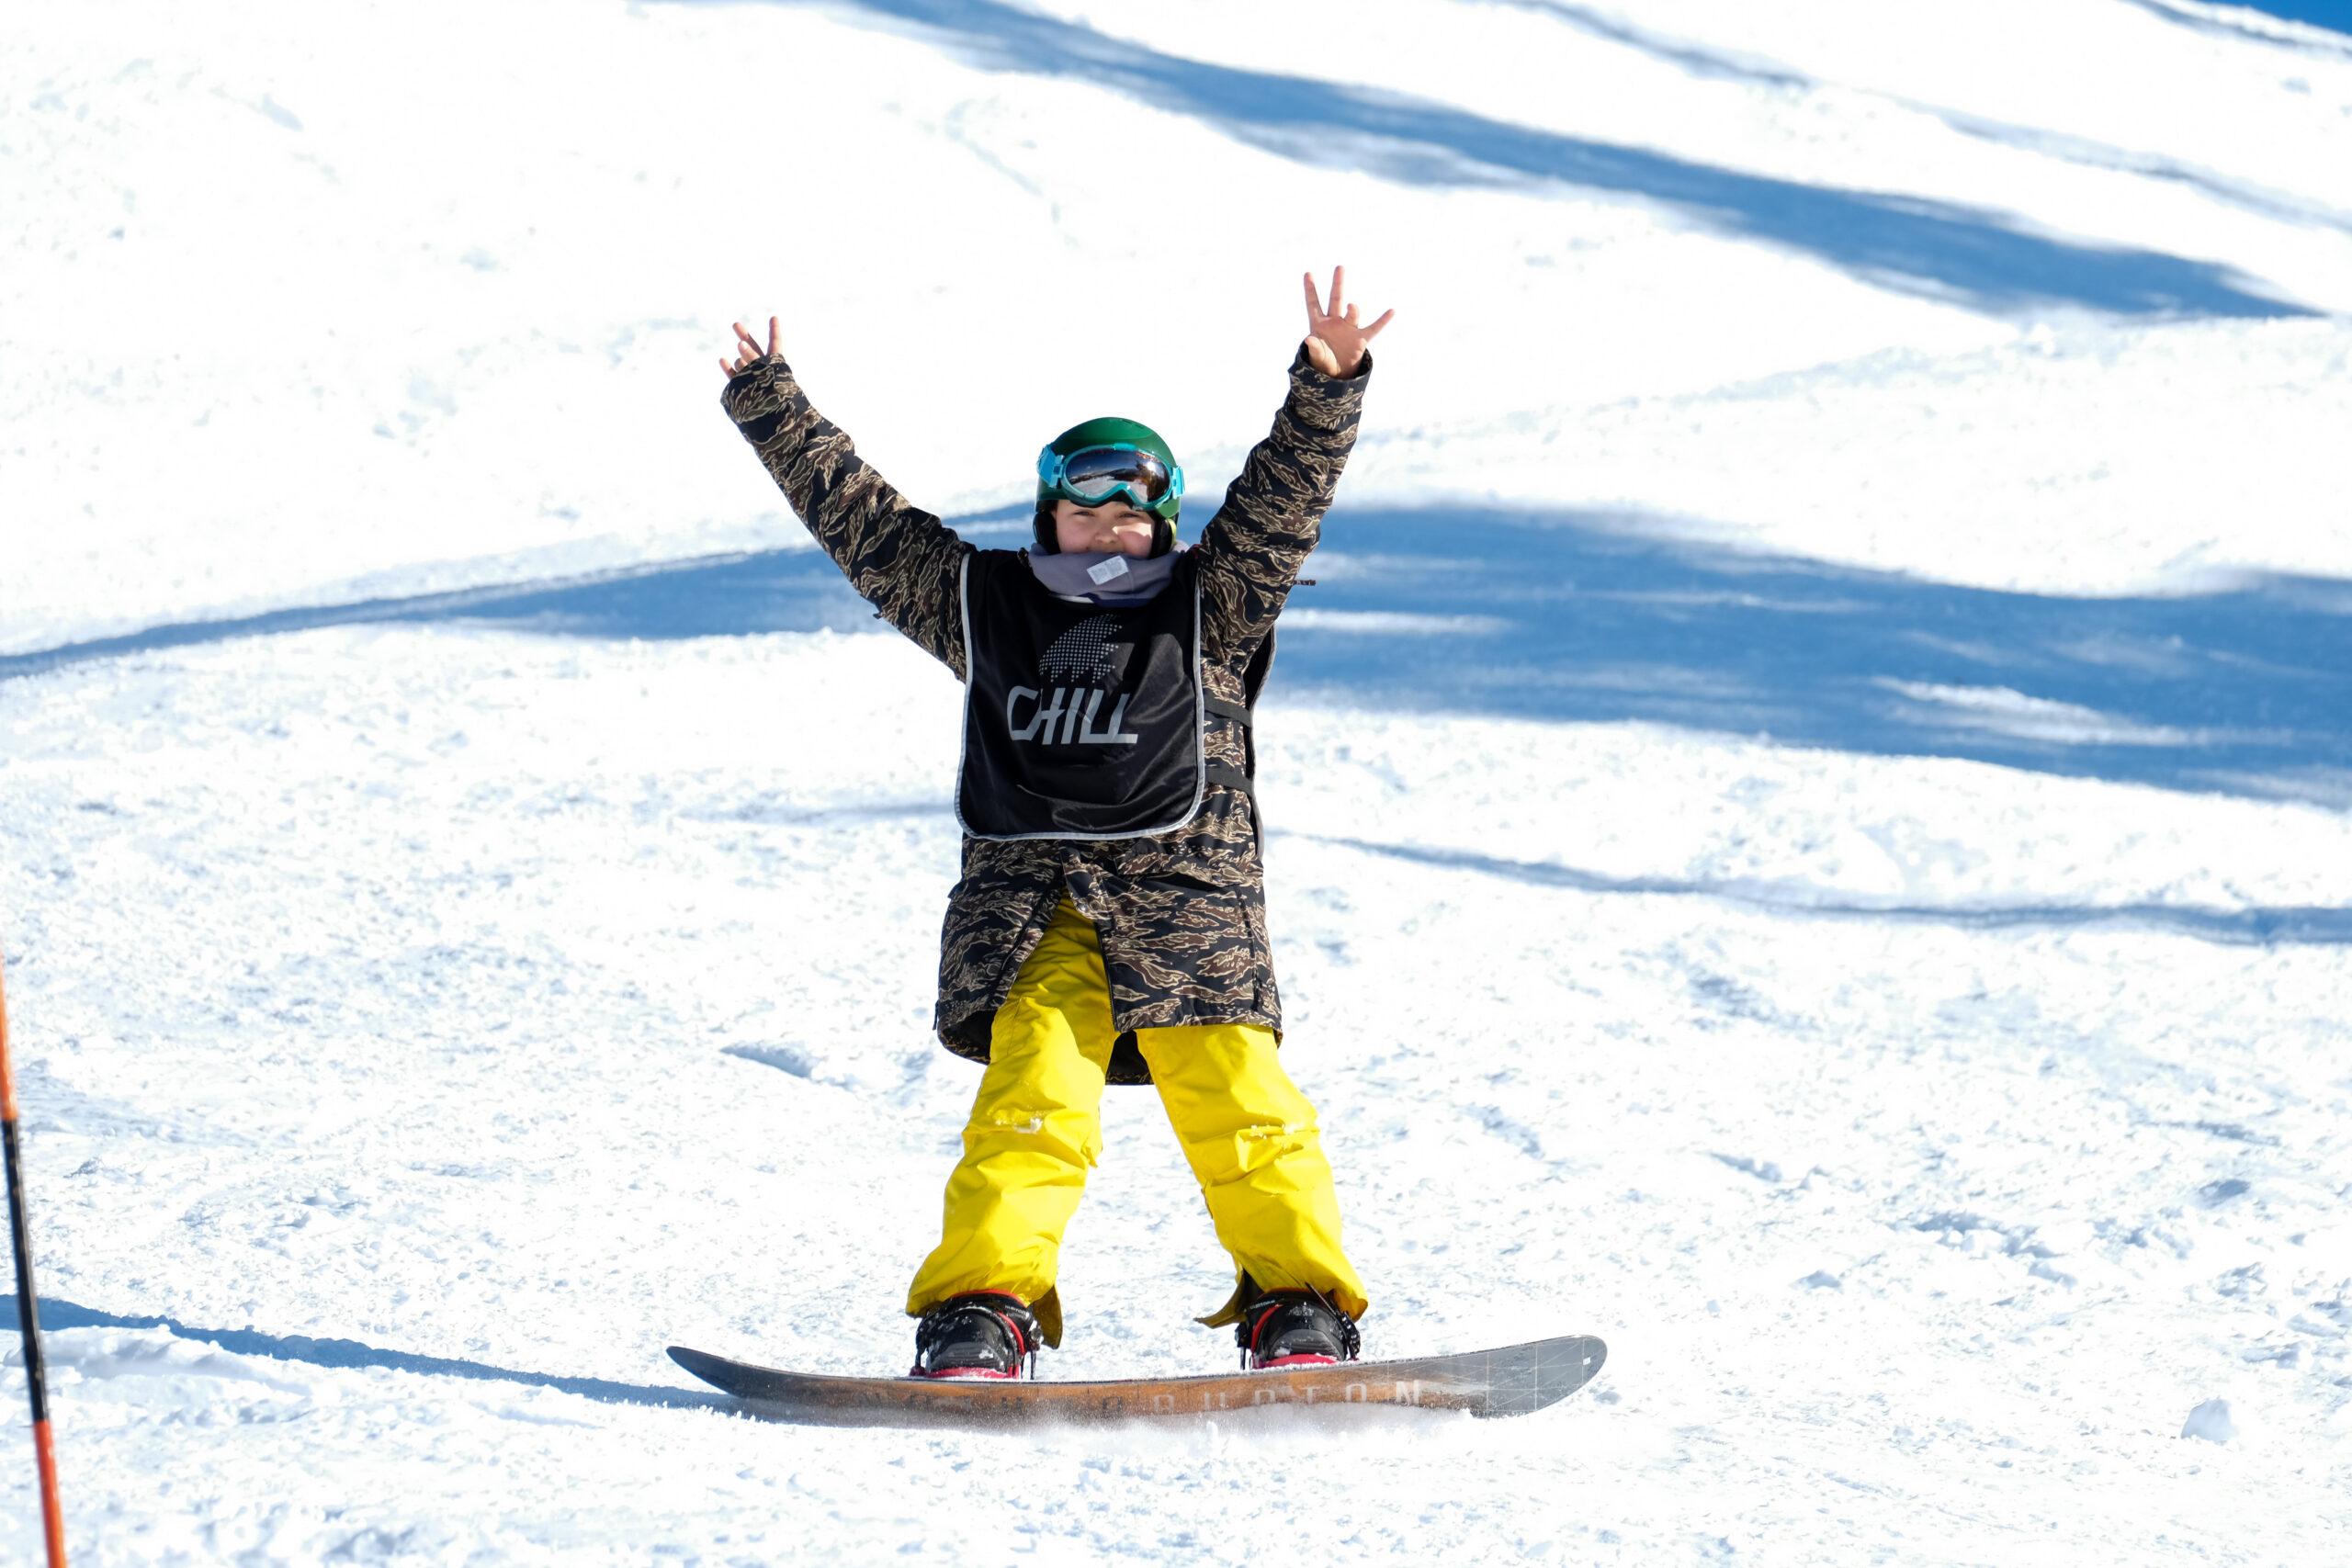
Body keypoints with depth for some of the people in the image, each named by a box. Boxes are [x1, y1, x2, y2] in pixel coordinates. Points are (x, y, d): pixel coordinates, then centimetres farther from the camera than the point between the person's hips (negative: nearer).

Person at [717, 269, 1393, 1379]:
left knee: (1238, 1101, -11)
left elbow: (1283, 496, 1)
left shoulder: (1210, 608, 13)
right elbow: (857, 516, 20)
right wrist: (770, 407, 18)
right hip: (1031, 904, 1)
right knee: (1032, 1096, -17)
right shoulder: (985, 604, 18)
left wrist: (1325, 388, -14)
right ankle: (987, 1306, -21)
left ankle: (1299, 1303, -2)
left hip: (1185, 900, -1)